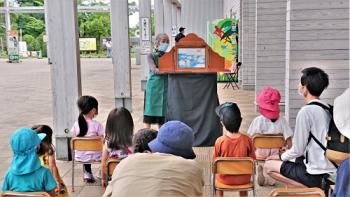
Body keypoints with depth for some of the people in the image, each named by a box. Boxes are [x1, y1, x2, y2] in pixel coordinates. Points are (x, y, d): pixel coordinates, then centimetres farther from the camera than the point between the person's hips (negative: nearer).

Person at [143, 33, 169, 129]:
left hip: (165, 86, 3)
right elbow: (152, 67, -14)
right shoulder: (152, 56, 2)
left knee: (163, 110, 7)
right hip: (154, 86, -3)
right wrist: (156, 70, -32)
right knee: (150, 110, -2)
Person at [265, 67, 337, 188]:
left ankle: (310, 188, -4)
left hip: (316, 174, -8)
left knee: (269, 165, 6)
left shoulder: (306, 111, -18)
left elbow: (298, 150, -13)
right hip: (332, 171, 8)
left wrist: (280, 157, 6)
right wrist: (288, 152, 22)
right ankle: (315, 187, 11)